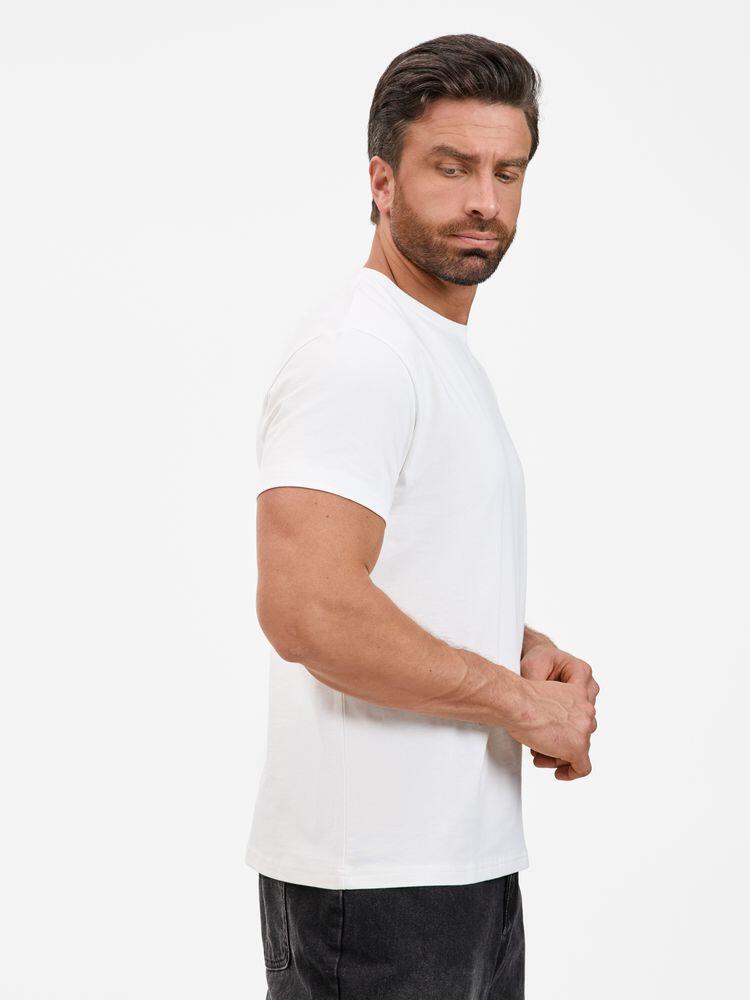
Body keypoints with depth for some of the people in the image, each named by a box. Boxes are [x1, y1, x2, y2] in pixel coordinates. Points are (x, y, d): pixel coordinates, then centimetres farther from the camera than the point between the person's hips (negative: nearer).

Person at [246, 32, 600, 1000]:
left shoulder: (443, 349, 16)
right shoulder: (357, 351, -16)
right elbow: (307, 607, -29)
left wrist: (528, 650, 5)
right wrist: (521, 701, -17)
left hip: (465, 861, 10)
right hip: (374, 881, -10)